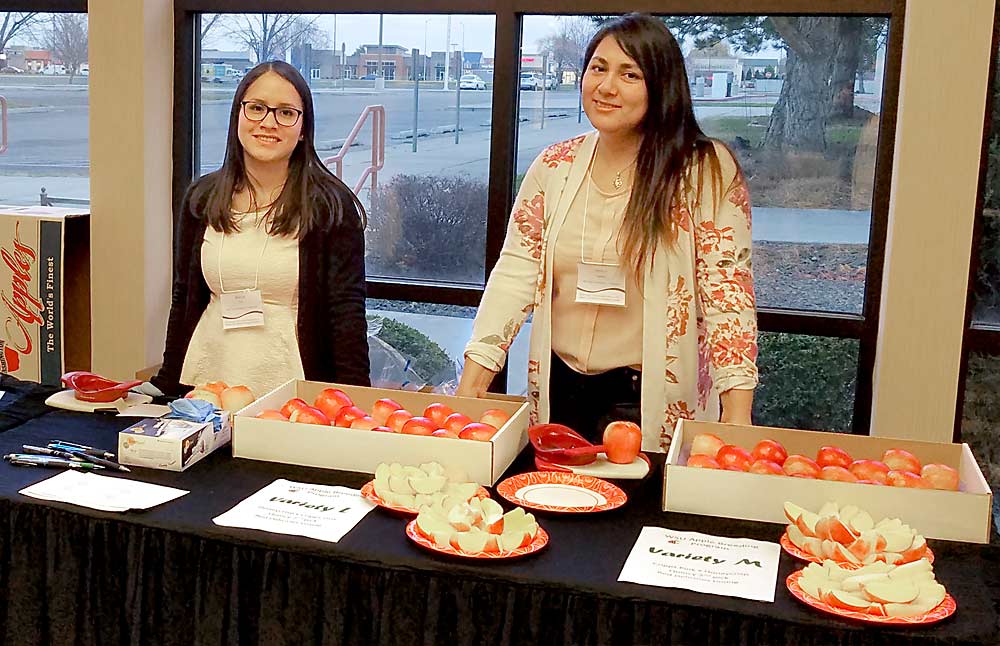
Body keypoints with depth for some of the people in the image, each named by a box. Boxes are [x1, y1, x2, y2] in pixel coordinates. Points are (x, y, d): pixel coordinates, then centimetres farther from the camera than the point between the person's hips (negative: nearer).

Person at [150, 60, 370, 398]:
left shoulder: (330, 205, -6)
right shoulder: (201, 199, 6)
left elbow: (347, 311, -9)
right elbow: (183, 299, 12)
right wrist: (167, 383, 9)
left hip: (292, 386, -3)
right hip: (208, 381, 4)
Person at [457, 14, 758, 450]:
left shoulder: (707, 172, -9)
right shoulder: (553, 167, 2)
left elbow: (727, 291, -13)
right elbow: (515, 274, -1)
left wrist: (737, 416, -19)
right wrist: (471, 385, -8)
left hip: (652, 400, -3)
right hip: (559, 390, 4)